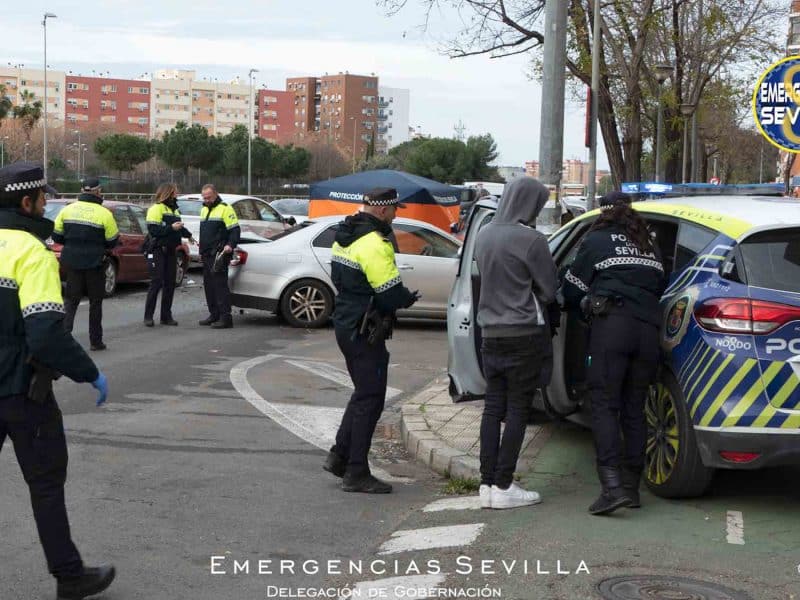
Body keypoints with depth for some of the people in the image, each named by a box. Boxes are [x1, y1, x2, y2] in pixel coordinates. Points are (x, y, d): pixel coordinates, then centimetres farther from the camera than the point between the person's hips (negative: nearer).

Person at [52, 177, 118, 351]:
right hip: (94, 263, -2)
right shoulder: (104, 214, -11)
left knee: (71, 300, 11)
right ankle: (96, 341, 15)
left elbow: (57, 236, 6)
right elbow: (112, 242, -5)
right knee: (95, 302, 10)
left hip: (71, 262, 3)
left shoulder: (67, 210, 0)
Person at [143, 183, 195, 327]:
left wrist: (188, 235, 30)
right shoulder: (156, 209, -10)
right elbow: (153, 230, -21)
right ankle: (148, 316, -2)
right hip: (157, 251, -8)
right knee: (156, 283, -9)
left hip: (171, 250, 8)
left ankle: (166, 316, 13)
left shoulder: (174, 209, 17)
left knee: (170, 284, 7)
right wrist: (171, 227, -22)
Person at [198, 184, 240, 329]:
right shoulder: (204, 210, 21)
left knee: (220, 285, -12)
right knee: (208, 285, 10)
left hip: (219, 255, -9)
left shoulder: (225, 209, -6)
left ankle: (225, 317, -12)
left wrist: (230, 245, -25)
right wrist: (201, 251, 27)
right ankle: (214, 314, 19)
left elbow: (235, 229, -11)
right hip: (207, 255, 9)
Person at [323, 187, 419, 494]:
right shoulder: (374, 244, -20)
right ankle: (357, 474, 4)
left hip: (345, 323, 10)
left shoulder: (344, 236, 11)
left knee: (363, 393, 21)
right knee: (370, 399, -2)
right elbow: (391, 294, -24)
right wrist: (409, 298, -1)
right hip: (364, 331, -10)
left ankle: (339, 456, 23)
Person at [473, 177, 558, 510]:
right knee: (517, 410, 0)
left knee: (493, 408, 10)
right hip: (524, 334, -6)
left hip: (491, 332, 7)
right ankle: (502, 486, 1)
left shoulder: (484, 234, 6)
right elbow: (548, 290, -7)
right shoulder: (531, 239, -14)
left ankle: (487, 484, 11)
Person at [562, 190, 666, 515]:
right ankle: (632, 485, 11)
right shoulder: (650, 248, 23)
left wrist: (589, 306, 30)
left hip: (610, 326, -5)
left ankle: (612, 485, -19)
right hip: (648, 330, 5)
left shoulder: (596, 241, 8)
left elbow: (572, 290, 11)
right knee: (634, 409, 10)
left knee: (604, 406, -7)